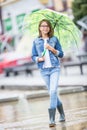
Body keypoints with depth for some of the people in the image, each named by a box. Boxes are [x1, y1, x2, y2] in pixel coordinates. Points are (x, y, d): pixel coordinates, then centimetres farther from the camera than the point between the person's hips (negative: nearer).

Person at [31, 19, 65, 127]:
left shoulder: (54, 39, 2)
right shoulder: (36, 41, 5)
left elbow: (61, 54, 5)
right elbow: (33, 56, 8)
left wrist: (52, 49, -11)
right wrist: (39, 59, -13)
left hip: (55, 68, -2)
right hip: (44, 70, 2)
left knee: (53, 91, -15)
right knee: (51, 93, 9)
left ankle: (52, 119, -12)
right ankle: (62, 114, 29)